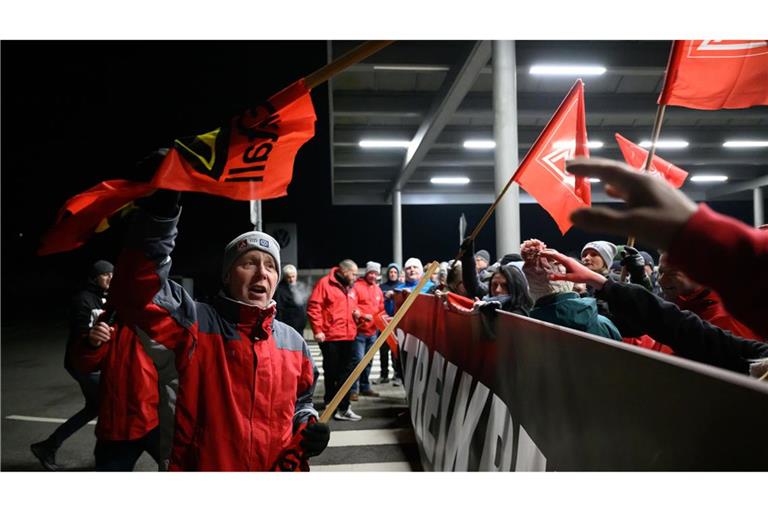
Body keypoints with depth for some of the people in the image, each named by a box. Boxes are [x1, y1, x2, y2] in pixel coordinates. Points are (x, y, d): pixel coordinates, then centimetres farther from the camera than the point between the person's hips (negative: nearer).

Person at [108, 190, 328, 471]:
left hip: (277, 465, 3)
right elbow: (138, 294, -29)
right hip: (205, 464, -3)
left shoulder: (293, 341, 1)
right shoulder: (196, 322, -12)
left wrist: (309, 427, -6)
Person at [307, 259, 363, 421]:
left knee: (347, 372, 5)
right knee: (331, 372, 6)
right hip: (330, 337, -6)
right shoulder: (325, 283, -7)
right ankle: (330, 402, 23)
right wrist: (317, 330, -17)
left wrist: (356, 312, 7)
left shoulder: (351, 288, 16)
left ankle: (342, 407, 9)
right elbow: (313, 307, -12)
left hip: (348, 336, 7)